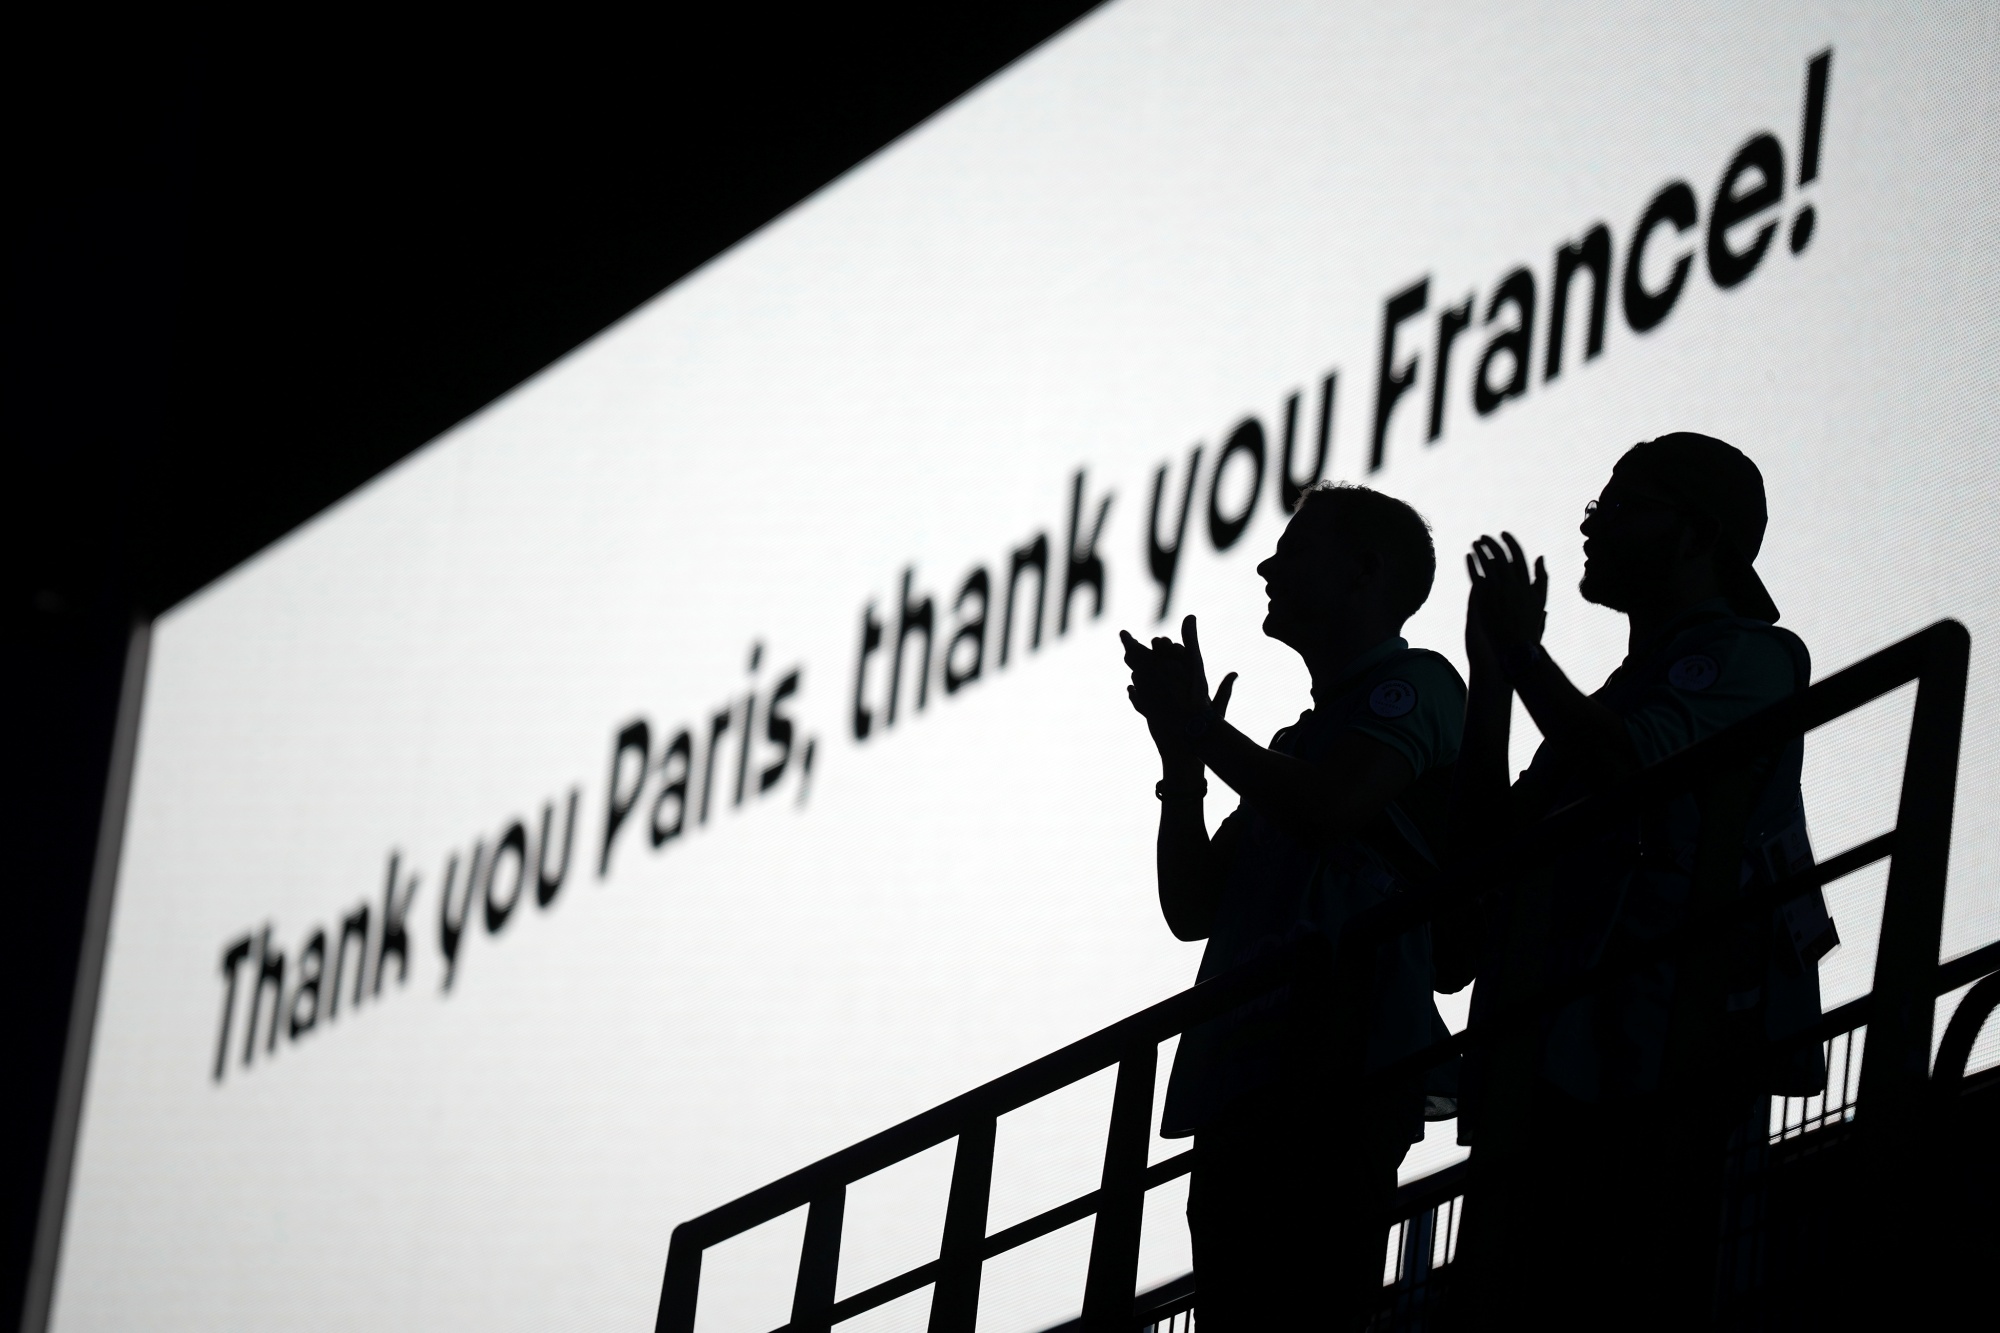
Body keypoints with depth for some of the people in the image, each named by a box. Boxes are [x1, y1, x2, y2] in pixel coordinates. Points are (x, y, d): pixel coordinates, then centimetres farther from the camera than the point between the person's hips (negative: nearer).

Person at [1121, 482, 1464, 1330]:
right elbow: (1193, 909, 26)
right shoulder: (1299, 744, 32)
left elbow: (1331, 806, -13)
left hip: (1333, 1064, -9)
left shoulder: (1414, 687, 6)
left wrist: (1201, 729, 1)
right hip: (1242, 1072, 9)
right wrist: (1182, 757, 14)